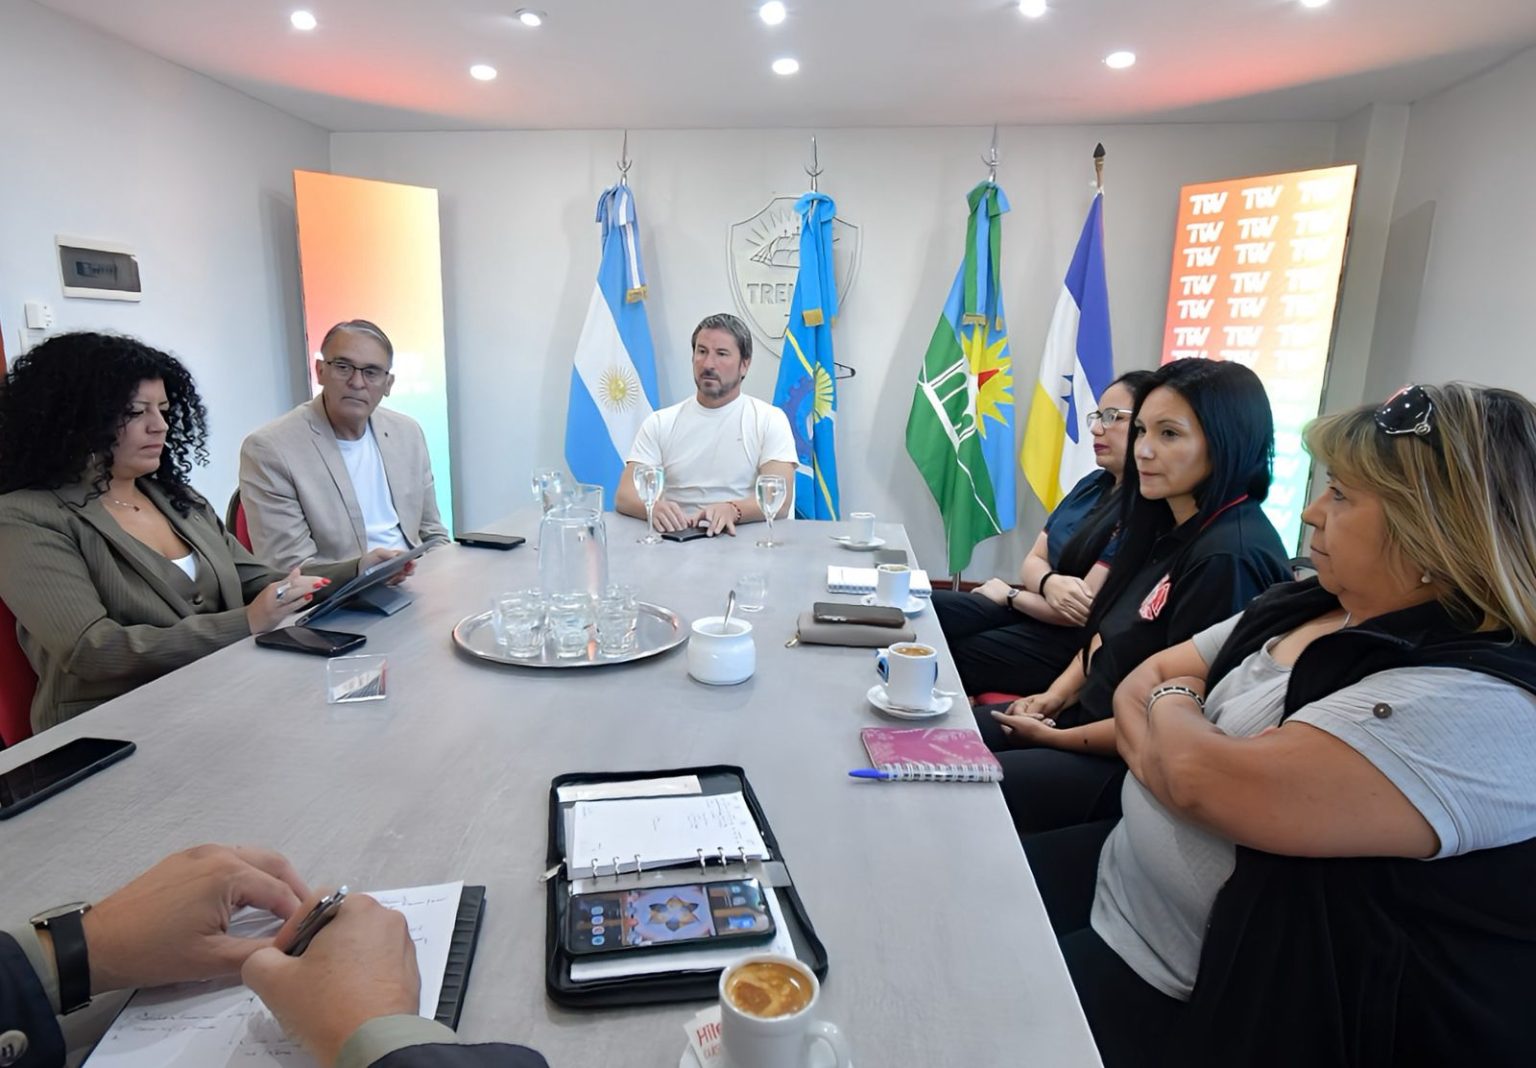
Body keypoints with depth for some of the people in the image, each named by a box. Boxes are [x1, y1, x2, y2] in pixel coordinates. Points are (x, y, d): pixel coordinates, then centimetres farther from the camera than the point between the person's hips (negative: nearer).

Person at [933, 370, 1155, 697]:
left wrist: (1008, 595, -6)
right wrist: (1049, 583, -18)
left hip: (1072, 646, -8)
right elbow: (1033, 561, 7)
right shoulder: (1092, 484, 9)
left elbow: (1085, 613, -22)